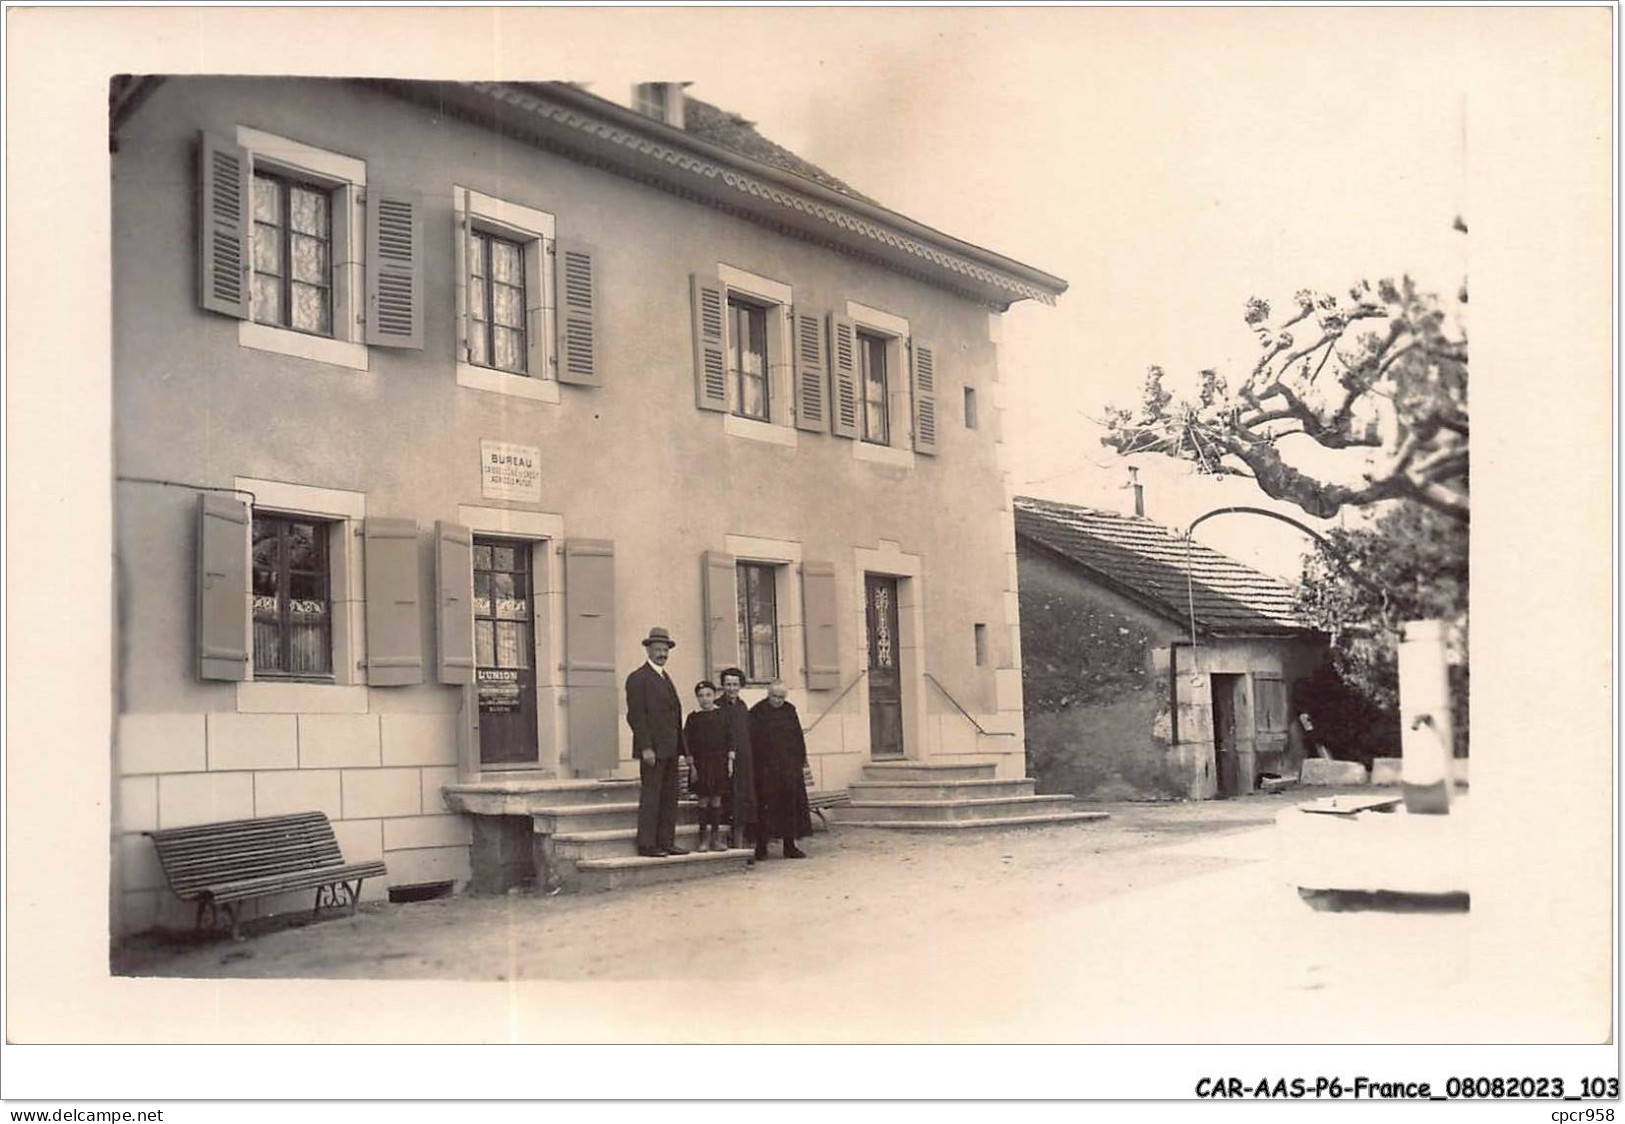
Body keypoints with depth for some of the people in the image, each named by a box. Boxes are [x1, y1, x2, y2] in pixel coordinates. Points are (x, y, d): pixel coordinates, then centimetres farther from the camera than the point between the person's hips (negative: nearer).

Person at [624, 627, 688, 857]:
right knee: (650, 796, -6)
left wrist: (681, 746, 14)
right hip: (652, 749, -8)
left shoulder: (666, 678, 20)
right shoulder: (638, 678, -6)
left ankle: (666, 842, 12)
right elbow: (636, 715, -12)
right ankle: (646, 844, -3)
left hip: (670, 749, 8)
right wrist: (646, 747, -18)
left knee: (669, 797, 8)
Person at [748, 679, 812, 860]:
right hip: (765, 769, -4)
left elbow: (798, 737, 14)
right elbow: (752, 741, -6)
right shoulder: (757, 712, -3)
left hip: (789, 768, 4)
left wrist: (800, 760, 7)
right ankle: (761, 847, 1)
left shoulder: (790, 711, 11)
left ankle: (790, 846, 12)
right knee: (765, 806, -5)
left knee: (790, 804, 5)